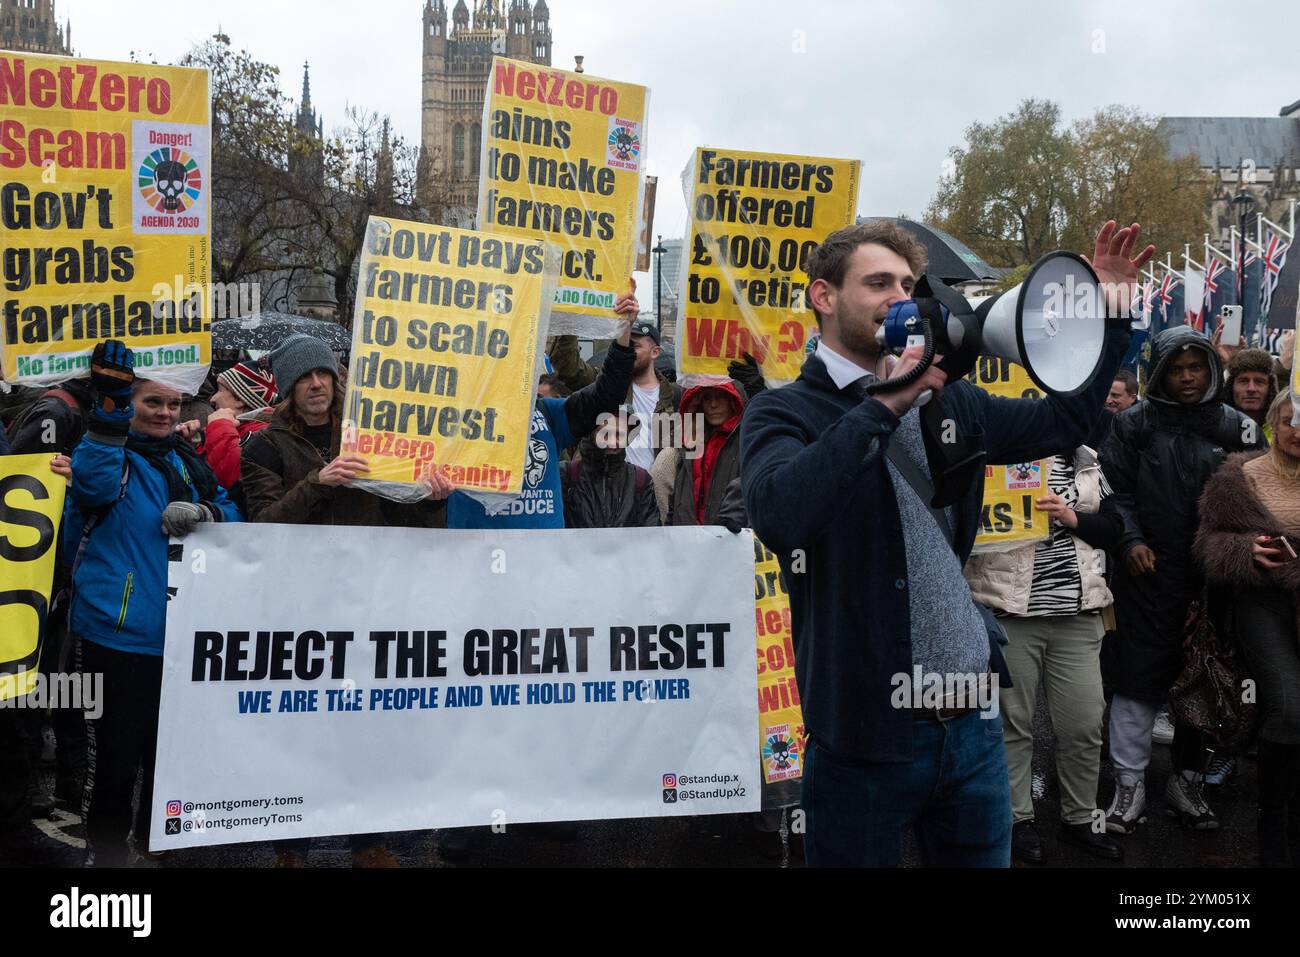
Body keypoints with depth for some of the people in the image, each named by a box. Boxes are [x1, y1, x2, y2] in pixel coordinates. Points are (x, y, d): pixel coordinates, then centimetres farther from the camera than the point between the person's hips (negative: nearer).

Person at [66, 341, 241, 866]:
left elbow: (230, 512, 10)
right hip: (117, 632, -6)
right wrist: (110, 408, -41)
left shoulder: (185, 460, 12)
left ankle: (156, 843, 35)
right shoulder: (109, 451, -6)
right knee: (115, 754, 2)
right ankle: (104, 851, 19)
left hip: (179, 634, 6)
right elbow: (93, 483, -29)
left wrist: (205, 514, -13)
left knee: (169, 749, 18)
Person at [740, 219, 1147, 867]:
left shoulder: (947, 402, 10)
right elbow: (779, 514, -28)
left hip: (974, 723, 6)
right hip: (866, 732, -5)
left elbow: (1063, 421, 22)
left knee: (983, 857, 18)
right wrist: (884, 406, -25)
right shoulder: (783, 414, -8)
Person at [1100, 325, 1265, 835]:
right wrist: (1131, 540, -13)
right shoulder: (1136, 423, 0)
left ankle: (1188, 780, 26)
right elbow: (1114, 488, -1)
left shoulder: (1233, 425, 5)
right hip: (1150, 572, -3)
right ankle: (1130, 784, 10)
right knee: (1140, 677, 0)